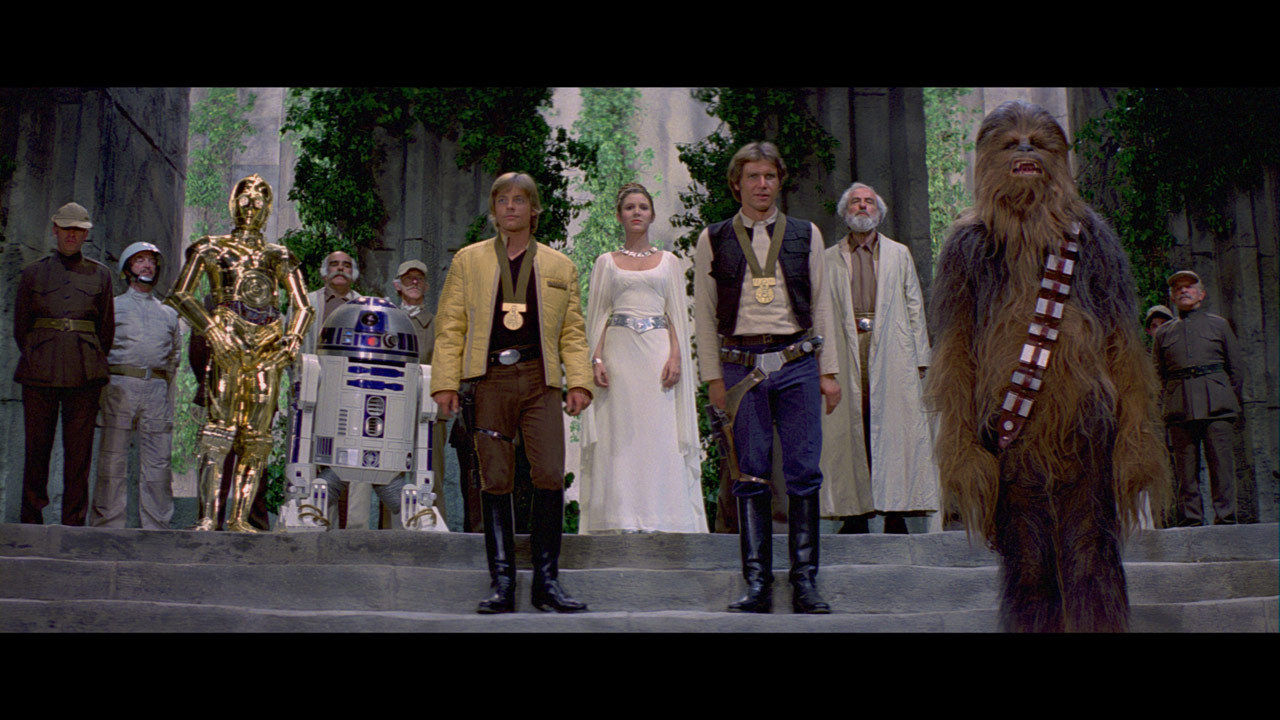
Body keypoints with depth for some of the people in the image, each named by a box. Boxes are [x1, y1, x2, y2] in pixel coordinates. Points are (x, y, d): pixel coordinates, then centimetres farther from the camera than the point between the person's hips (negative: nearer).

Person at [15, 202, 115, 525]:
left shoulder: (100, 274, 12)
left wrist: (91, 362, 9)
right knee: (37, 448, 1)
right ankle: (31, 521, 11)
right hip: (40, 375, 0)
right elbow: (20, 326, 13)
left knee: (79, 451, -1)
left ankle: (74, 523, 4)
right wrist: (37, 359, 7)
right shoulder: (33, 273, 11)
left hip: (85, 377, 0)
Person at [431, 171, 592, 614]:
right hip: (490, 380, 0)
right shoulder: (467, 261, 15)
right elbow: (449, 327, 10)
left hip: (540, 380, 0)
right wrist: (445, 383, 0)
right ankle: (502, 584, 5)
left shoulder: (560, 267, 17)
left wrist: (579, 381, 1)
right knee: (496, 480, -2)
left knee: (551, 476, -9)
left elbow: (572, 331, 14)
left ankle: (546, 581, 1)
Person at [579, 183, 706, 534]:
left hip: (658, 353, 0)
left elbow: (677, 316, 8)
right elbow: (598, 316, 9)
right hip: (619, 352, 0)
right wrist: (597, 359, -5)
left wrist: (676, 357, -6)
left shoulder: (669, 262, 14)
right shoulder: (606, 262, 13)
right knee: (620, 436, -4)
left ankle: (661, 521, -1)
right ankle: (621, 521, -1)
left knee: (660, 435, -5)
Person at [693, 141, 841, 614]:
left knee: (804, 474, -1)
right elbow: (704, 314, 9)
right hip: (740, 365, -1)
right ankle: (758, 584, 8)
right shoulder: (714, 239, 8)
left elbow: (821, 305, 13)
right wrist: (714, 378, 2)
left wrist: (827, 371, 7)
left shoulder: (805, 235, 11)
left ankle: (805, 582, 7)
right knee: (750, 477, 1)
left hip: (796, 362, 1)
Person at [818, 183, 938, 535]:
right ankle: (855, 512, 2)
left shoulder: (899, 254, 16)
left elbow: (914, 307, 13)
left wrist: (920, 358, 5)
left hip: (891, 354, 0)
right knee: (849, 430, -3)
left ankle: (896, 512, -1)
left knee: (894, 429, -5)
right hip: (846, 352, 0)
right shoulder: (829, 259, 14)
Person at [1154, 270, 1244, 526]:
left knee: (1221, 460, -7)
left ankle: (1225, 515, -5)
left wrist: (1231, 399, 7)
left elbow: (1236, 368, 16)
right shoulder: (1163, 332, 18)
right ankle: (1191, 517, -1)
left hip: (1217, 404, -1)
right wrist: (1168, 402, 6)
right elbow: (1159, 373, 18)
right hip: (1178, 406, 1)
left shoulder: (1218, 325, 16)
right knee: (1185, 465, -3)